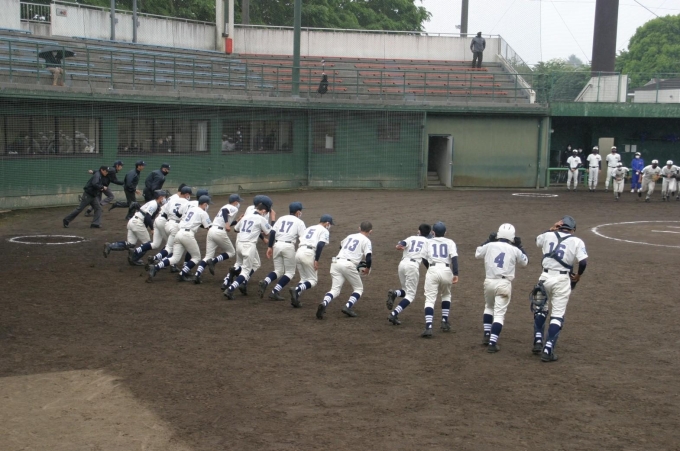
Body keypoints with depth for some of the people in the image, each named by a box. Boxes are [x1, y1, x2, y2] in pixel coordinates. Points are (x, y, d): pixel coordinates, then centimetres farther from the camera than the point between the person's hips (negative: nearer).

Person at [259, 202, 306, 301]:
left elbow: (272, 232, 8)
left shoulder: (281, 218, 19)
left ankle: (264, 282, -13)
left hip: (277, 244, 5)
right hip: (288, 246, -5)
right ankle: (275, 292, -6)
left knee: (278, 270, 16)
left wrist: (270, 247, 10)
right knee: (290, 272, 8)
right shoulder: (299, 222, 8)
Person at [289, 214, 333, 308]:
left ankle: (295, 298, -2)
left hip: (298, 252, 7)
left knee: (304, 279, 19)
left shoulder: (309, 228, 28)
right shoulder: (325, 231, 8)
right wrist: (316, 260, -12)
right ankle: (296, 290, -22)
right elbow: (320, 245, -9)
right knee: (313, 280, 4)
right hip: (308, 254, -6)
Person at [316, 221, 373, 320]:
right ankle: (348, 307, -7)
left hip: (336, 262, 5)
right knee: (358, 288, 14)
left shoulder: (350, 236, 24)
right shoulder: (366, 241, 7)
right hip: (349, 265, -5)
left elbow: (341, 245, 43)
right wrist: (367, 269, 12)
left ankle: (324, 303, -27)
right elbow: (368, 258, -5)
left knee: (335, 289, 1)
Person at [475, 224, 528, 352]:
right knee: (499, 313, -1)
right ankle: (492, 343, -10)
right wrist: (519, 246, 23)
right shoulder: (515, 250, -3)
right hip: (504, 283, -2)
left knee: (489, 307, 27)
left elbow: (477, 254, 20)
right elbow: (525, 262, 17)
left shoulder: (490, 246, -1)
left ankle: (487, 336, 28)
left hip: (489, 282, 3)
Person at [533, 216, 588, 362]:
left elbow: (538, 240, 30)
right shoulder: (577, 241, -1)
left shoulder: (548, 235, 7)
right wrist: (578, 276, 6)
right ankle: (548, 350, -3)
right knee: (557, 315, 3)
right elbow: (583, 261, -11)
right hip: (562, 279, -3)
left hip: (545, 277, 3)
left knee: (541, 309, 24)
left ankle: (538, 342, 22)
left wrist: (552, 229, 22)